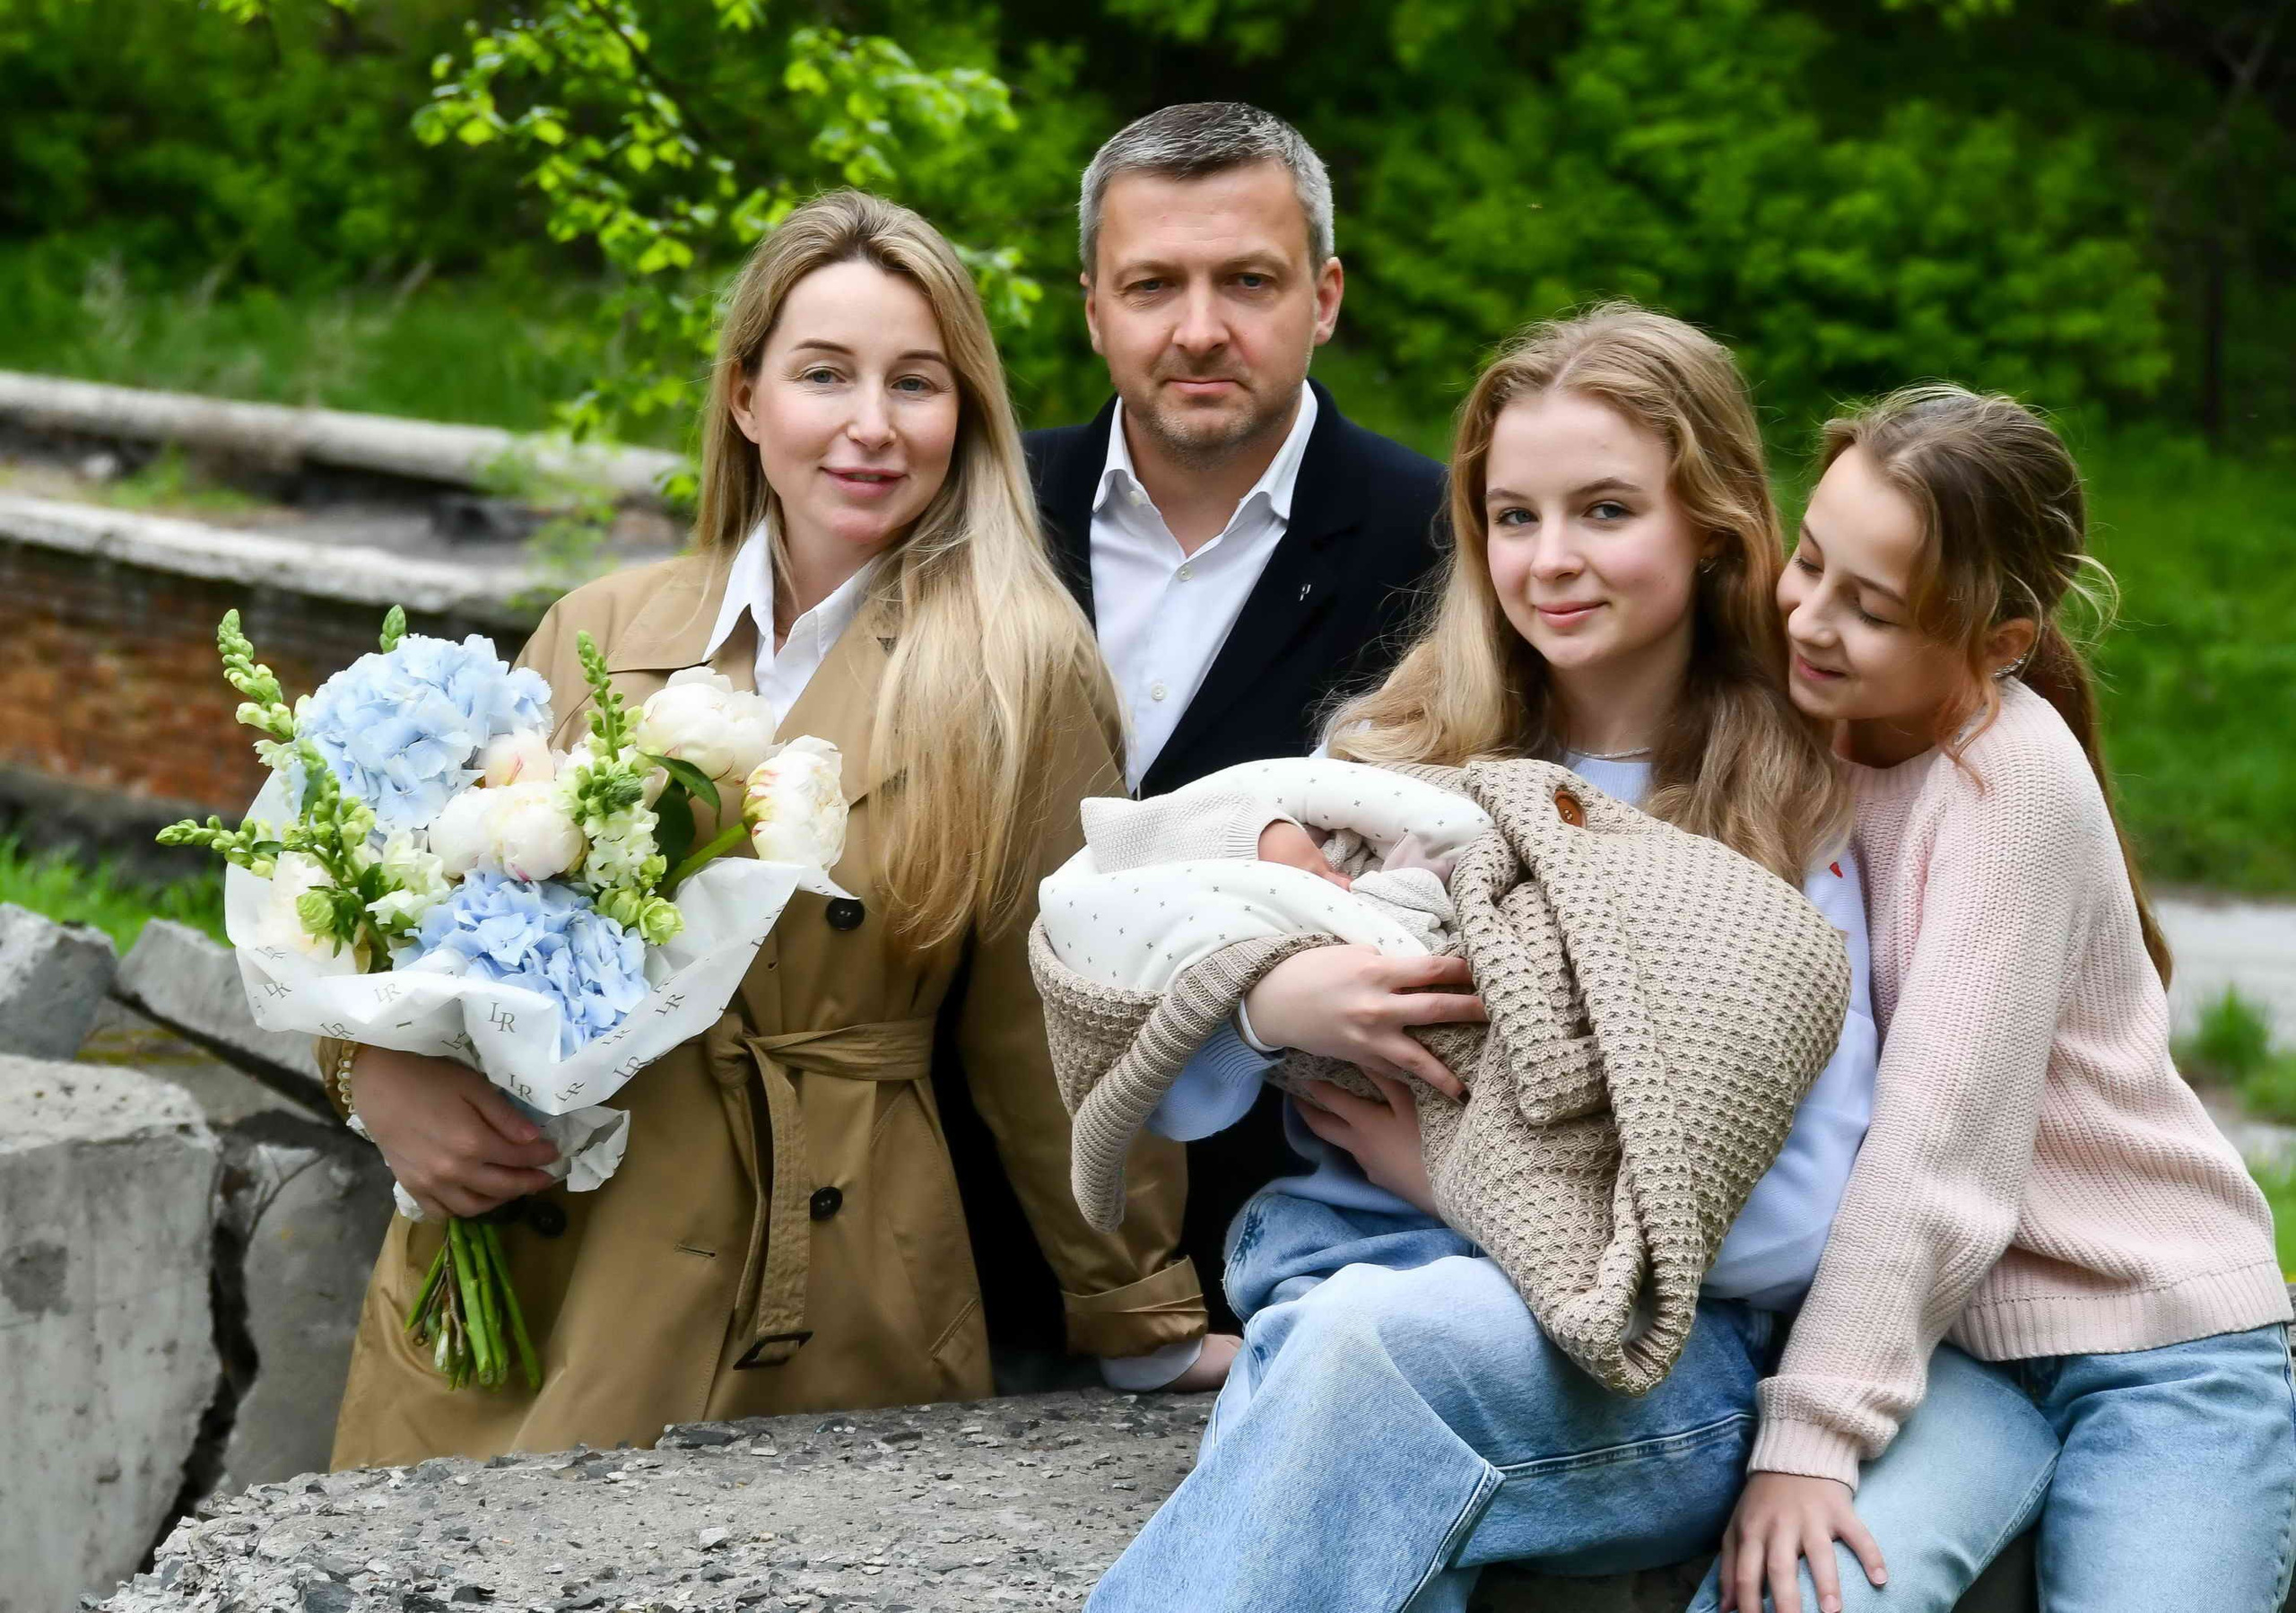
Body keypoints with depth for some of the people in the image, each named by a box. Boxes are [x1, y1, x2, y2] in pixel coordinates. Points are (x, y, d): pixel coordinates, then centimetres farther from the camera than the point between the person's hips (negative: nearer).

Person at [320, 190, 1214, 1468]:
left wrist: (1145, 1322, 8)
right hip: (510, 1291, 3)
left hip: (816, 1329, -3)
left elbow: (1050, 1032, 3)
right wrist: (389, 1069, -9)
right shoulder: (599, 631, 7)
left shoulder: (1023, 677, -4)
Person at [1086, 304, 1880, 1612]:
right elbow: (1164, 1093, 13)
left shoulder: (1796, 812, 6)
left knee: (1374, 1334, -37)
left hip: (1658, 1363, -2)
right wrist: (1269, 1005, -10)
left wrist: (1464, 1174, -6)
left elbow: (1799, 1221, -3)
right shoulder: (1393, 757, 14)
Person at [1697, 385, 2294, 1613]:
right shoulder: (1804, 734, 1)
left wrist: (1812, 1428, -23)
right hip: (1947, 1332, 3)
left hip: (2162, 1340, -3)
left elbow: (1939, 1145, -21)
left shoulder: (2012, 773, -16)